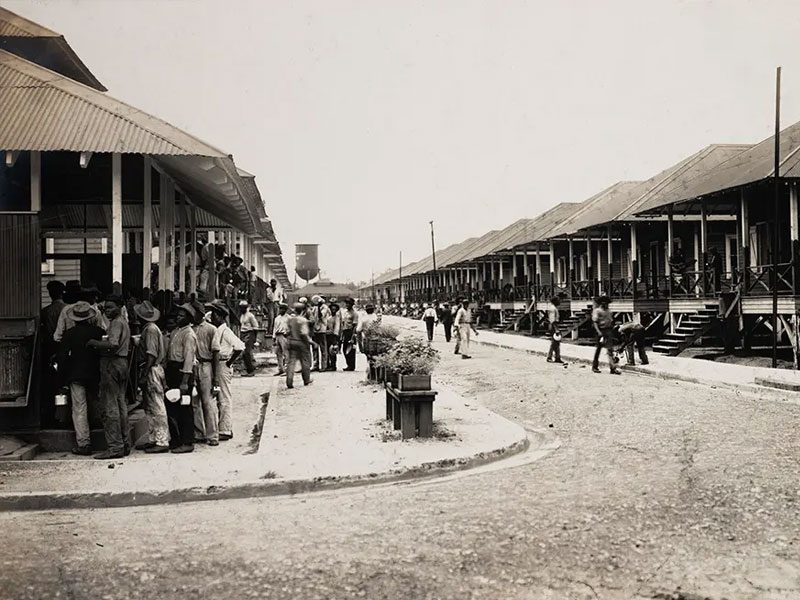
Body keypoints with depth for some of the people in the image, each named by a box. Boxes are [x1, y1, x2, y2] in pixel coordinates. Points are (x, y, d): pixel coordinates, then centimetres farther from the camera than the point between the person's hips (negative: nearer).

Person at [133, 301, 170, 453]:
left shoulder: (150, 329, -14)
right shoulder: (148, 328, 15)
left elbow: (151, 355, -20)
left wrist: (144, 375, -21)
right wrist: (144, 375, 17)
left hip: (152, 371, -10)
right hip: (150, 371, 10)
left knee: (157, 408, -7)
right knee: (149, 408, 15)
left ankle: (162, 442, -4)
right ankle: (152, 439, 22)